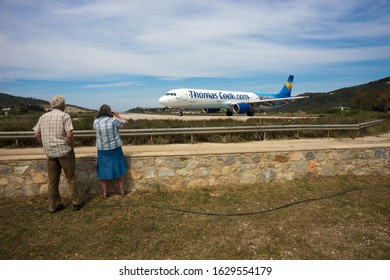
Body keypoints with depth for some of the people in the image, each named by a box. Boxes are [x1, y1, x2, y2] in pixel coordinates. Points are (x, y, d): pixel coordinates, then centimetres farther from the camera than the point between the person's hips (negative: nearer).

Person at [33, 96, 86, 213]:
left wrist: (47, 146, 15)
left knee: (53, 180, 13)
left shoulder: (43, 116, 8)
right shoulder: (65, 116, -8)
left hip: (50, 153, 5)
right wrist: (72, 148, -4)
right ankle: (77, 202, 16)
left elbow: (37, 135, 8)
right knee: (71, 178, 8)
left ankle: (54, 205, 21)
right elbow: (69, 135, -18)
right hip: (64, 151, -5)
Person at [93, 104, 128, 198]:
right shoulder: (114, 120, -14)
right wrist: (118, 115, 14)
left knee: (104, 170, 12)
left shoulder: (96, 122, -6)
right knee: (120, 169, 12)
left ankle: (104, 193, 19)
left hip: (102, 150, 2)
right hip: (115, 148, -1)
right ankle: (122, 191, 19)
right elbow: (126, 122, 0)